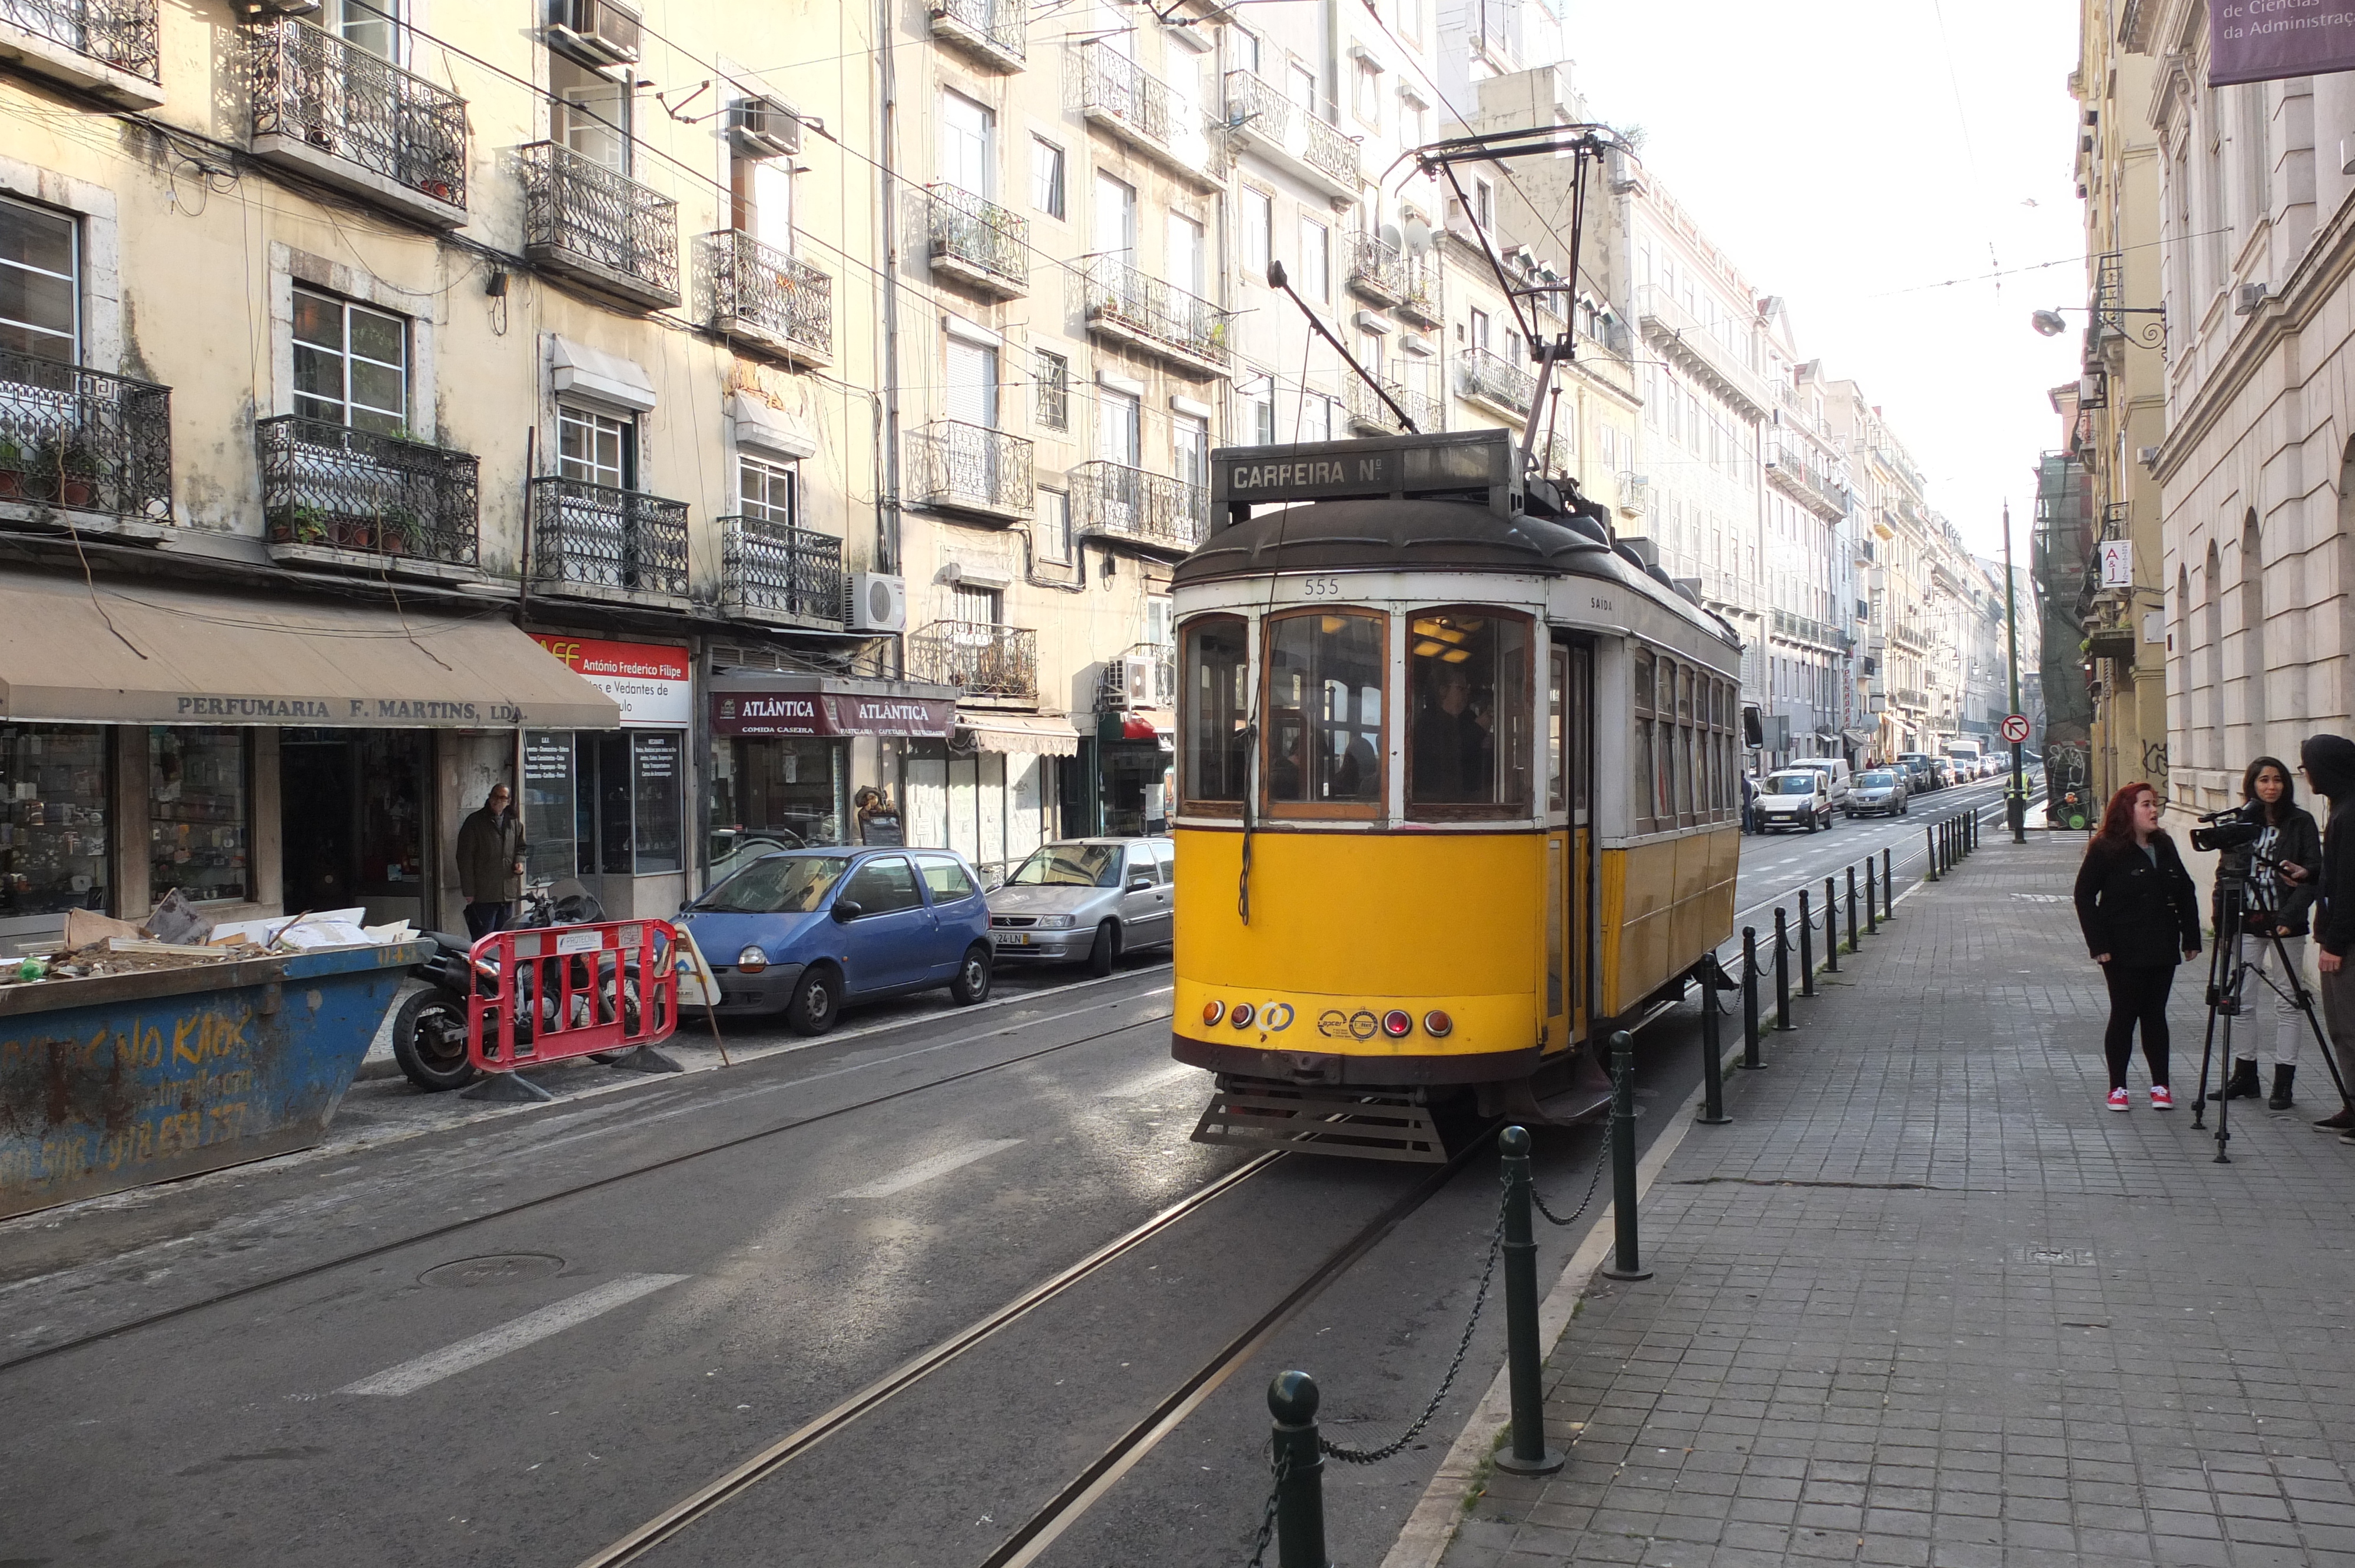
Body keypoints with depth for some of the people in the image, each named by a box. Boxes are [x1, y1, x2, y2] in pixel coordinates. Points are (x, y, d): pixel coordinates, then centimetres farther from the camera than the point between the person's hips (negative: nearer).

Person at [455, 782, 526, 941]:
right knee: (483, 940, -7)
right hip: (484, 895, -5)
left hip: (509, 892, 5)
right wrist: (469, 891, -8)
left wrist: (519, 861, 4)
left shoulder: (514, 822, 13)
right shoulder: (475, 822, -1)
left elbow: (520, 847, 29)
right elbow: (465, 859, -3)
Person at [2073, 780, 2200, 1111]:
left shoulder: (2164, 846, 9)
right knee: (2124, 1016, 1)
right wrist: (2098, 944, -13)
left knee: (2155, 1015, 9)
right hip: (2124, 952, -5)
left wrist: (2191, 937, 8)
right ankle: (2117, 1087, 10)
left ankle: (2161, 1085, 16)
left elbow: (2186, 892, 15)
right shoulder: (2105, 850, -7)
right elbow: (2084, 895, -8)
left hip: (2162, 949, 5)